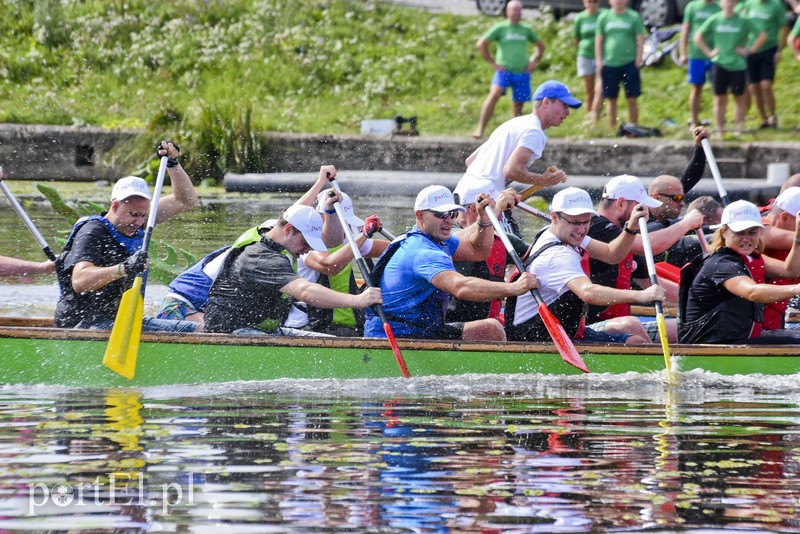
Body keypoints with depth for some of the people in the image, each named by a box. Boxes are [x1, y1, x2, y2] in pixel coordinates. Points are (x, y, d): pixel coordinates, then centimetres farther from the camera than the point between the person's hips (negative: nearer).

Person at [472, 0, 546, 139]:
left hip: (522, 73, 4)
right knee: (494, 94, -25)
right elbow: (481, 44, 0)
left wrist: (534, 61, 12)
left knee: (519, 103, 5)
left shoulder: (526, 30, 12)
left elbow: (540, 46, 26)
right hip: (504, 71, -4)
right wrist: (492, 63, -4)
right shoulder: (500, 28, 1)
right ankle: (480, 128, -29)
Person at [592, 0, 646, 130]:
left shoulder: (634, 17, 3)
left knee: (632, 99, -1)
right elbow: (599, 40, 9)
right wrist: (599, 61, 2)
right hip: (609, 64, 1)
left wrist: (638, 59, -5)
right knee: (612, 99, 6)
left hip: (629, 64, -1)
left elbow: (640, 40, 3)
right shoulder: (604, 17, 6)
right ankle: (612, 129, 13)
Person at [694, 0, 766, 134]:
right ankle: (720, 131, 8)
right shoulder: (714, 20, 3)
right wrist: (709, 52, 3)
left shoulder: (743, 21, -1)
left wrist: (749, 51, -4)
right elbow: (698, 37, 13)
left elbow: (762, 36, 4)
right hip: (719, 64, 1)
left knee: (739, 98, 4)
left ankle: (739, 128, 11)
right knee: (719, 99, 3)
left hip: (738, 64, -1)